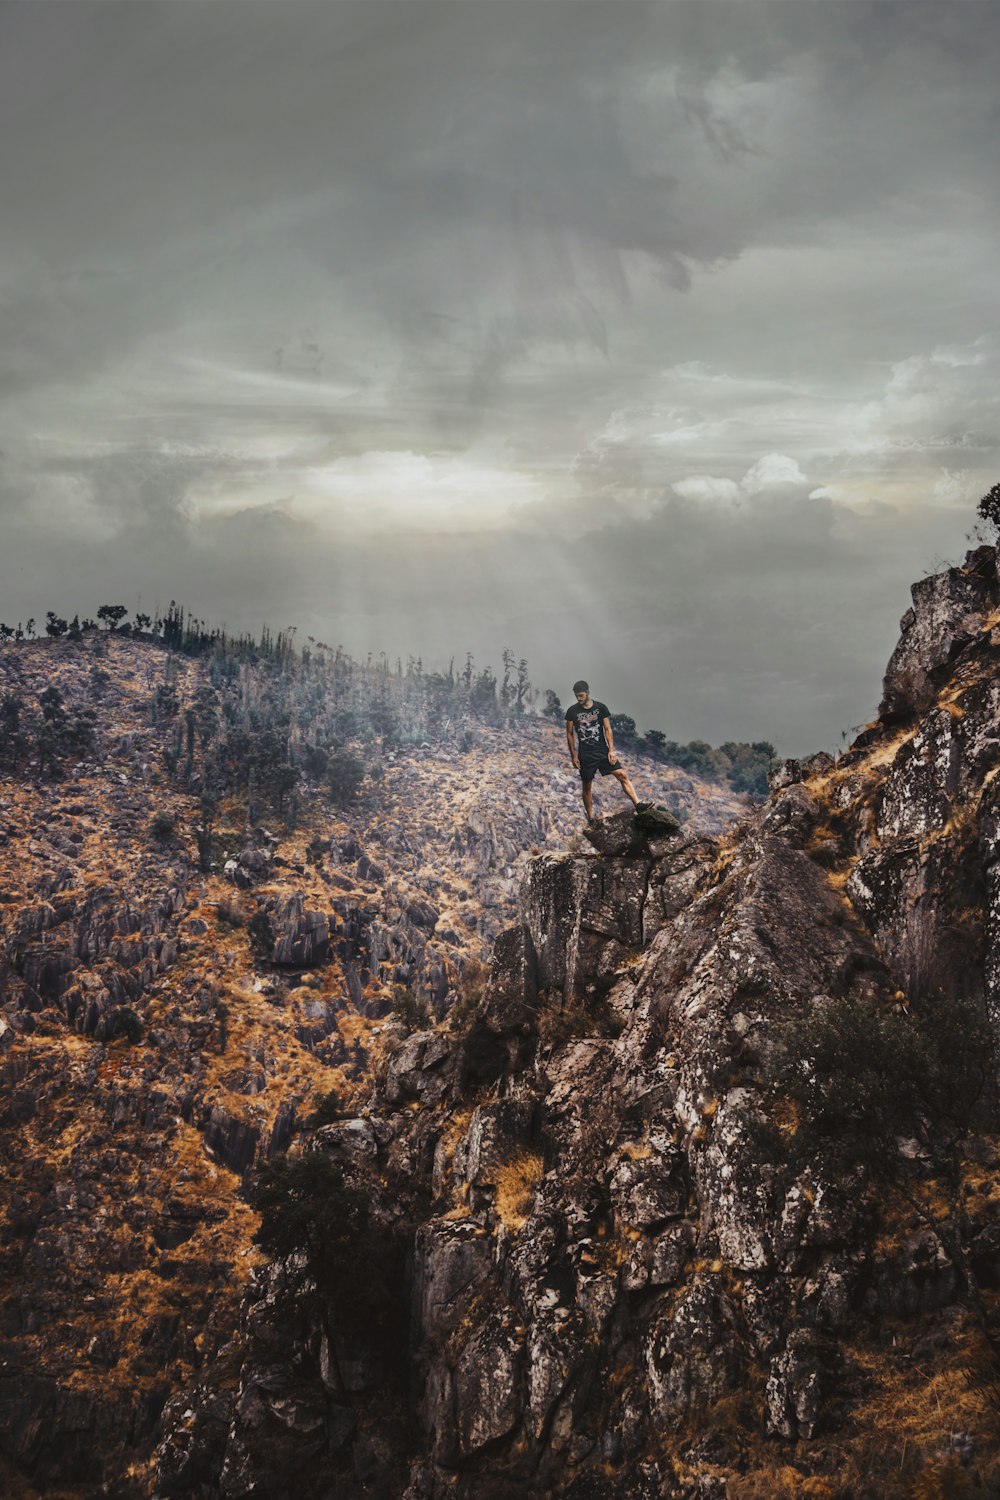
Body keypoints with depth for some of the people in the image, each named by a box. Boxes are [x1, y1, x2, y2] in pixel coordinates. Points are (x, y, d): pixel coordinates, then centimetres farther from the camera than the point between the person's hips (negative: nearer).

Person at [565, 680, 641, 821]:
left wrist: (611, 750, -9)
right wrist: (573, 755, 1)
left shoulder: (601, 708, 0)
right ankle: (590, 819, 15)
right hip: (585, 755, 0)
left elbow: (608, 730, 0)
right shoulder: (572, 711, 0)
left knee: (622, 774, -14)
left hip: (602, 751, 0)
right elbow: (569, 734, 5)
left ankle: (638, 805, -17)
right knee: (587, 786, 4)